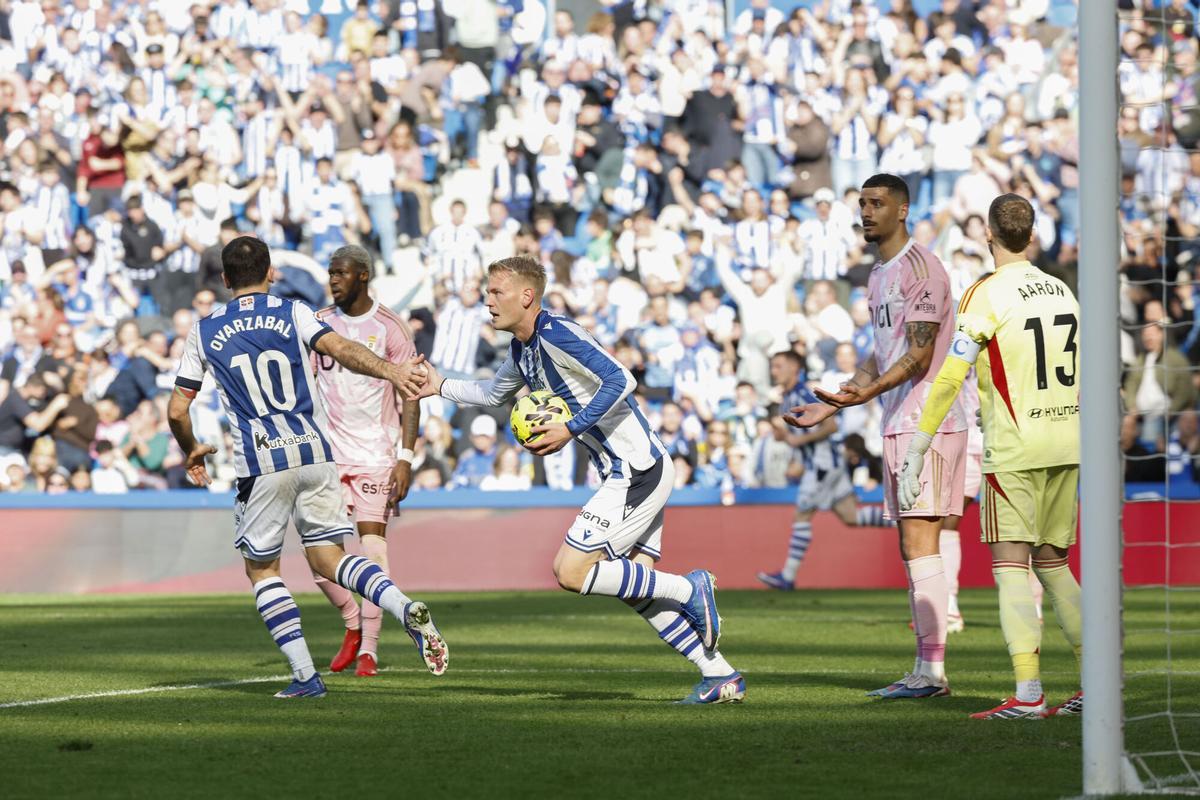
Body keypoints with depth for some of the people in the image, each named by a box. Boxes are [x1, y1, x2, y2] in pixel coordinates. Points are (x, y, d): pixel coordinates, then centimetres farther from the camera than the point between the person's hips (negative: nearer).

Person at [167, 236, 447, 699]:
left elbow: (178, 409, 10)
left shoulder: (204, 332, 7)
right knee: (327, 559, 7)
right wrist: (389, 371, -27)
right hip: (314, 453, 2)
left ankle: (304, 674, 3)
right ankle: (406, 609, -20)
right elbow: (340, 348, -14)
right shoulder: (292, 313, 6)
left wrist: (191, 451, 28)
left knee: (262, 570, 14)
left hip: (261, 464, -2)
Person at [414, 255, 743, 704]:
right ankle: (721, 677, 7)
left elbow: (620, 380, -26)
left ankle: (690, 589, -4)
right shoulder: (522, 349, 14)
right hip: (629, 471, 10)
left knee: (571, 571, -12)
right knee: (634, 590, 7)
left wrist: (570, 430, -25)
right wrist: (442, 386, 26)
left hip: (637, 472, -10)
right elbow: (495, 393, 35)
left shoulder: (556, 334, -16)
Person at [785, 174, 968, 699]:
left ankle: (932, 671, -14)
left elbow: (920, 356, -18)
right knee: (913, 546, 8)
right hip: (900, 424, 10)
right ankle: (926, 672, 9)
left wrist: (867, 393, -31)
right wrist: (829, 407, 25)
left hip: (927, 422, -10)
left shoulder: (920, 269, -11)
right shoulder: (879, 276, 20)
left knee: (919, 542, -13)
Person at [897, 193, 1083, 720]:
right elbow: (1083, 372, 20)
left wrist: (915, 455, -10)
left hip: (1015, 449, -6)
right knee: (1052, 563, 15)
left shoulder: (988, 295, -9)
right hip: (1065, 447, 6)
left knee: (1011, 564, -6)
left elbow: (949, 378, -13)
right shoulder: (1062, 291, 10)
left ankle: (1028, 694, -15)